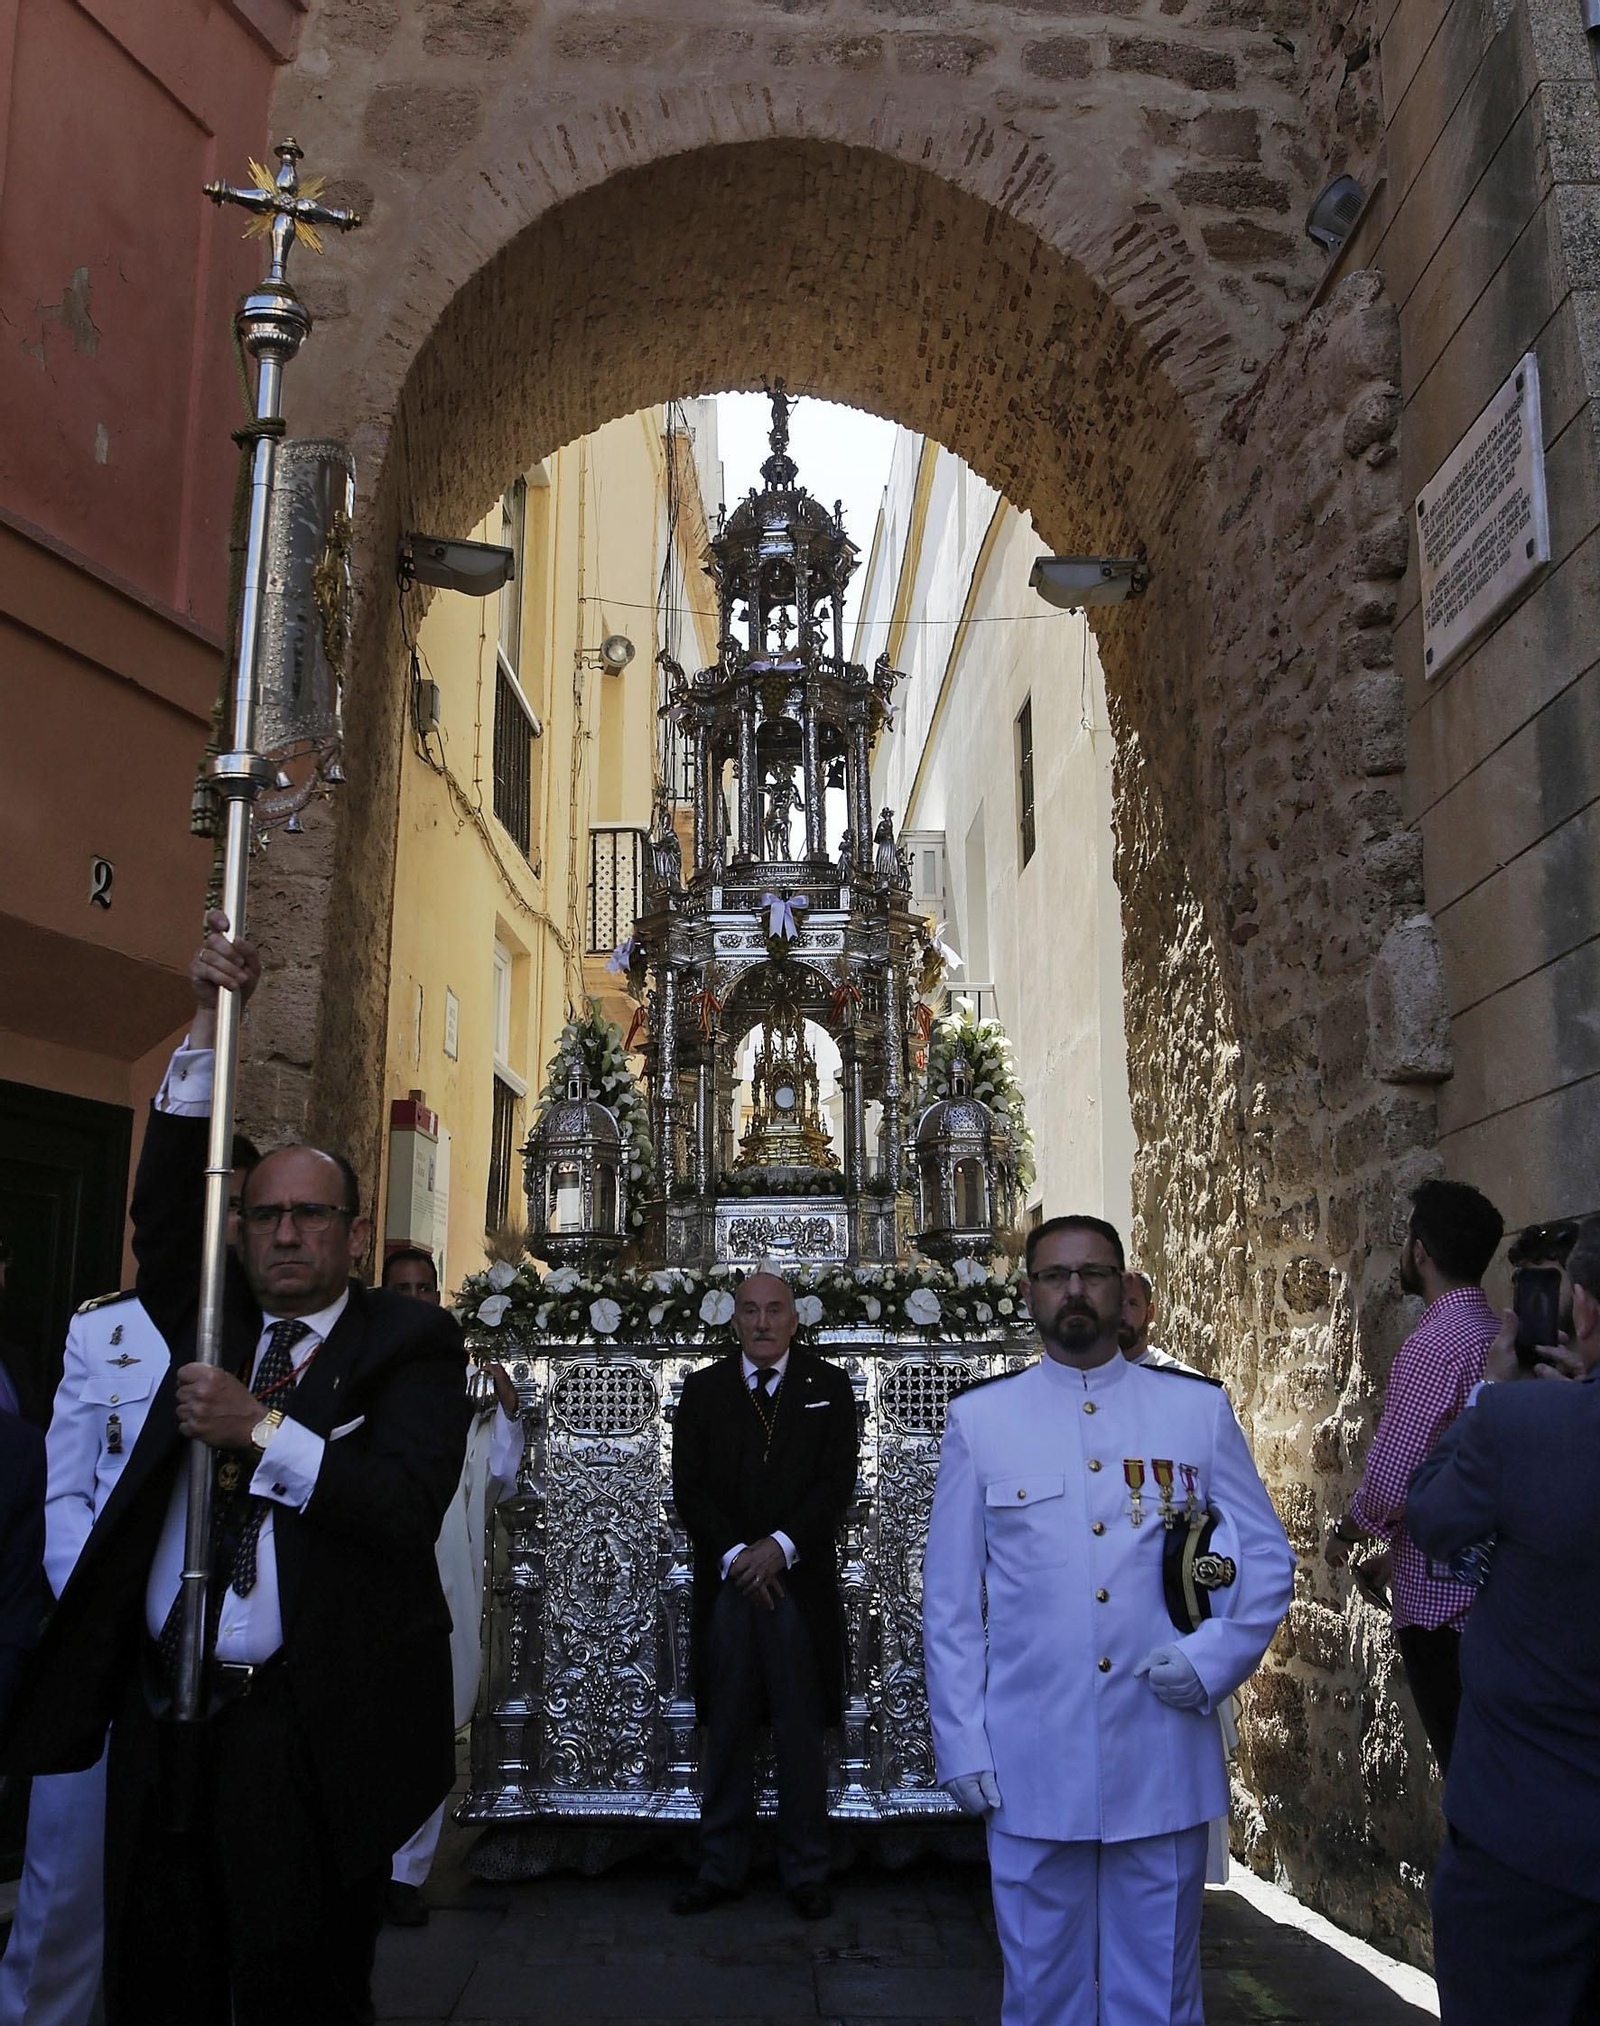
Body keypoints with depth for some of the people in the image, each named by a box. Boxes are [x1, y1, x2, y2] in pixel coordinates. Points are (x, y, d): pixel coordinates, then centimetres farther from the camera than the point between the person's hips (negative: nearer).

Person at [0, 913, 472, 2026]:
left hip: (306, 1733, -4)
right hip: (160, 1717, 5)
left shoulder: (411, 1340, -4)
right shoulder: (219, 1322, 11)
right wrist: (209, 1023, -9)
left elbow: (408, 1507, -15)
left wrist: (260, 1430, -19)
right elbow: (165, 1210, -2)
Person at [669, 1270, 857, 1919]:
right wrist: (736, 1555, -9)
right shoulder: (703, 1389, 8)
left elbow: (838, 1481, -2)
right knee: (727, 1733, 8)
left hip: (801, 1580, -1)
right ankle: (720, 1869, 20)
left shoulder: (828, 1387, 5)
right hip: (725, 1581, 1)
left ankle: (805, 1872, 18)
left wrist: (781, 1546, -12)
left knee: (801, 1734, 6)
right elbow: (688, 1487, 2)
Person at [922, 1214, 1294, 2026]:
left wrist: (1215, 1657, -8)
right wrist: (960, 1744, -1)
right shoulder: (980, 1417, 1)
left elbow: (1267, 1558, 7)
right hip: (1030, 1770, 0)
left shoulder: (1198, 1408, 2)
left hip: (1165, 1764, 1)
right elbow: (949, 1598, 3)